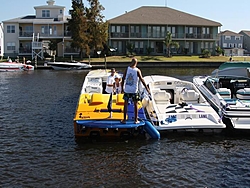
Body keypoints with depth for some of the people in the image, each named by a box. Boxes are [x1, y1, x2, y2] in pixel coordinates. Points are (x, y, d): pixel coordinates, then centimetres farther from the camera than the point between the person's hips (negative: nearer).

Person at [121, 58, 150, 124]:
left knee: (125, 104, 10)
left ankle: (124, 119, 11)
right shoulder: (137, 70, -7)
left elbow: (123, 79, -2)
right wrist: (147, 88, -1)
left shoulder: (127, 69, -3)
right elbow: (142, 80, -7)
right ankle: (136, 120, 11)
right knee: (135, 104, 9)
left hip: (127, 90, 1)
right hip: (134, 90, -1)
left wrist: (122, 88, 8)